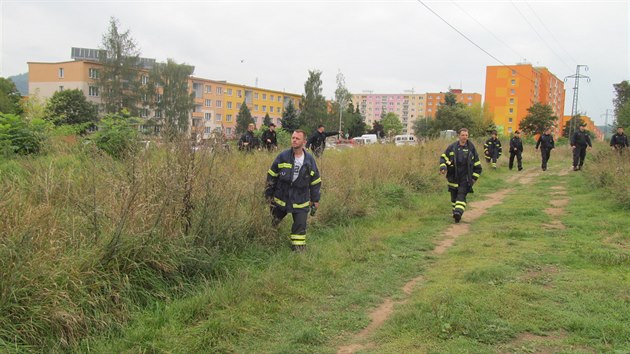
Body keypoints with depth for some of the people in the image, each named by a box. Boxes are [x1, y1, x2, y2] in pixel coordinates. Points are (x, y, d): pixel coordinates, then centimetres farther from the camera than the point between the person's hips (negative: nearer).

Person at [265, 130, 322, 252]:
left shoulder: (310, 160, -3)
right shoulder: (283, 156, -7)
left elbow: (315, 182, 6)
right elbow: (271, 175, 1)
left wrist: (315, 200, 6)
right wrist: (269, 193, 1)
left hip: (301, 201, 0)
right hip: (280, 199, 0)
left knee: (300, 225, -1)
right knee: (272, 223, 15)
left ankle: (299, 247, 13)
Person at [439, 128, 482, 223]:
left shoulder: (471, 148, 2)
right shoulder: (452, 147, 1)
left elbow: (477, 164, 9)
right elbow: (443, 157, 9)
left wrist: (475, 177, 7)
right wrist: (443, 167, -10)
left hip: (465, 177, -2)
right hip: (453, 177, 2)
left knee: (461, 195, -14)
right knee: (454, 196, 9)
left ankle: (459, 212, -23)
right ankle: (455, 212, 23)